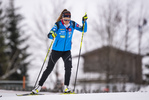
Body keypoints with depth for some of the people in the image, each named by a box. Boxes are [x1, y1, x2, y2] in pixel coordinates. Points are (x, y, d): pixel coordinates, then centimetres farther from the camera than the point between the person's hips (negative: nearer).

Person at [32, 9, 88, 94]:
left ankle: (66, 87, -9)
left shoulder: (73, 24, -6)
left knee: (68, 67, -20)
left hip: (67, 51, 2)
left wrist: (84, 21, -16)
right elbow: (49, 35, -25)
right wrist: (52, 35, -49)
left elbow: (84, 30, 1)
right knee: (49, 69, 2)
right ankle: (39, 86, 14)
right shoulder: (58, 25, -16)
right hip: (56, 50, -2)